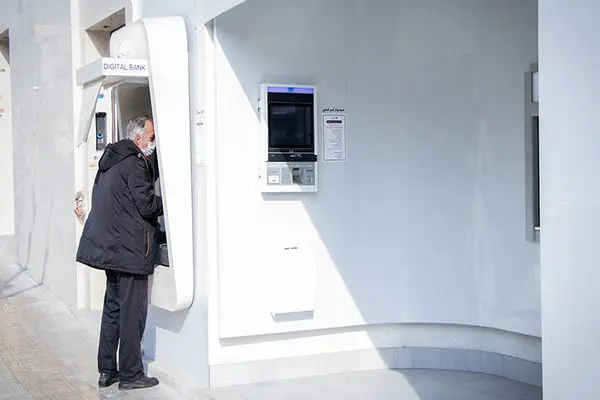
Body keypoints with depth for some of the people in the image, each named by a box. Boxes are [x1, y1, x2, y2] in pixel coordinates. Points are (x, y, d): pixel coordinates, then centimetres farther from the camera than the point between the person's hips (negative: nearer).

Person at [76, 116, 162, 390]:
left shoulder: (110, 161, 16)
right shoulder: (135, 164, -14)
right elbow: (147, 205, -17)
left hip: (109, 247, 10)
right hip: (130, 248, -10)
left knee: (113, 307, 15)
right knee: (133, 312, -2)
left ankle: (106, 371, 20)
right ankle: (130, 375, 4)